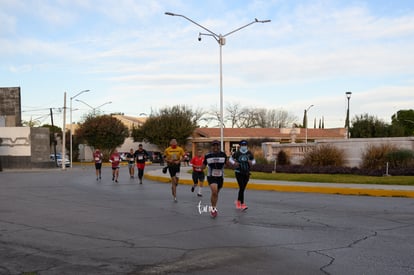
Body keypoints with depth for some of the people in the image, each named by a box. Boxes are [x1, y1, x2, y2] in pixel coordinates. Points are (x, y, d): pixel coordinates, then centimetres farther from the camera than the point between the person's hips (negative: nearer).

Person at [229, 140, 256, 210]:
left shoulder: (249, 153, 3)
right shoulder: (237, 153, -5)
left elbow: (254, 161, 15)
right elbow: (230, 159, 8)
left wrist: (251, 163, -8)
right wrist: (234, 163, -12)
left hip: (246, 173, 4)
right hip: (239, 173, -4)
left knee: (243, 188, 10)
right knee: (241, 188, -13)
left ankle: (238, 201, 31)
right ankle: (242, 204, -9)